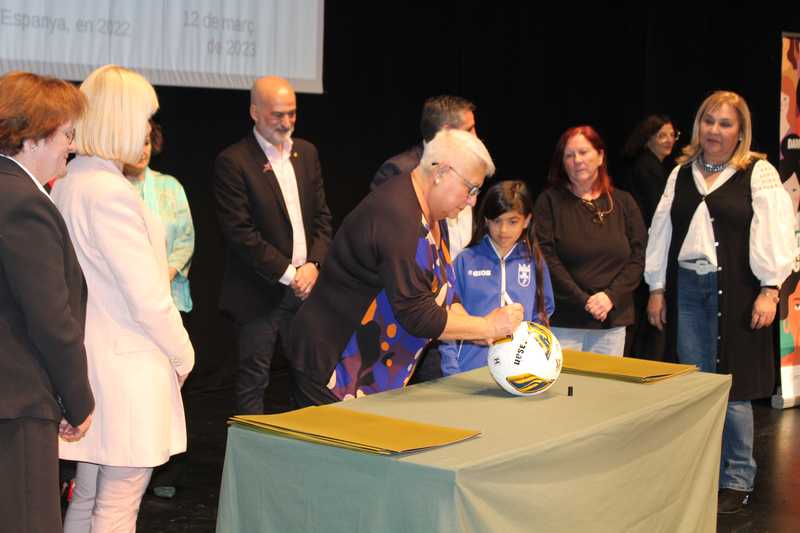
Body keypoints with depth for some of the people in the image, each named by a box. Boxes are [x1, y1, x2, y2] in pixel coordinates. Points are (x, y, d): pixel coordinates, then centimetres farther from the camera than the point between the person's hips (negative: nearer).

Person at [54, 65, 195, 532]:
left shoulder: (65, 184, 9)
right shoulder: (111, 192, -19)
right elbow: (148, 298, -18)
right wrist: (183, 356, -4)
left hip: (87, 357, 9)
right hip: (127, 369, -9)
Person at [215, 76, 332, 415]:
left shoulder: (306, 153, 11)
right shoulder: (234, 162, -9)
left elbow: (322, 215, 12)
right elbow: (240, 233, -14)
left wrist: (313, 265, -5)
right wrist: (289, 274, -14)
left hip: (306, 286, 6)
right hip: (260, 294, -6)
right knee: (253, 381, 3)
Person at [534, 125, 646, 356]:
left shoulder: (623, 203, 10)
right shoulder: (550, 201, 2)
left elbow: (637, 259, 5)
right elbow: (546, 257, -7)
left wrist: (611, 296, -10)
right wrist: (583, 301, -13)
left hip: (612, 322, 3)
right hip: (563, 321, -2)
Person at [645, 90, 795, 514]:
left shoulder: (759, 174, -1)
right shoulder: (681, 174, 14)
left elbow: (774, 234, -7)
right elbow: (662, 232, 14)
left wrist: (769, 290, -14)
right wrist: (657, 288, 10)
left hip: (734, 291, -4)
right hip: (686, 288, 5)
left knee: (733, 388, -1)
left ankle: (737, 481, 12)